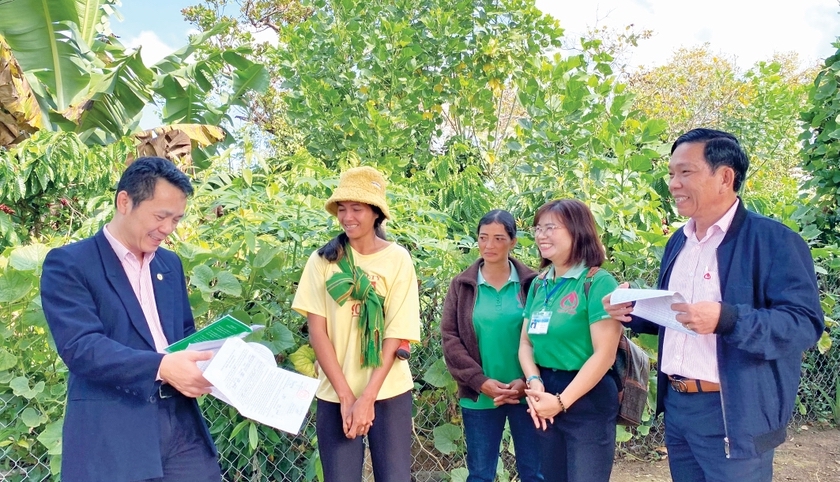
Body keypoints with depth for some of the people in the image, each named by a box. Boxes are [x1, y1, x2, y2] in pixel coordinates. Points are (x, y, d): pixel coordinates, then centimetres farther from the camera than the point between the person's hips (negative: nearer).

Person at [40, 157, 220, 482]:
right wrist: (161, 365, -28)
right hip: (110, 436, -5)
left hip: (181, 424, 5)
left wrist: (206, 361, -2)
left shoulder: (170, 264, 14)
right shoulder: (68, 263, -5)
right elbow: (80, 346, -16)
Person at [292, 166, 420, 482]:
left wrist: (367, 397, -13)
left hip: (388, 392, 0)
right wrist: (346, 397, -10)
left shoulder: (398, 259, -3)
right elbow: (316, 330, -4)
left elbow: (395, 334, -7)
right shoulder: (323, 259, -1)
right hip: (335, 393, 1)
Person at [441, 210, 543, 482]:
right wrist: (479, 381, -13)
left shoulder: (531, 283, 0)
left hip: (526, 393, 0)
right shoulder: (461, 285, 2)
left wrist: (527, 381, -13)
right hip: (478, 396, 1)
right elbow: (450, 339, -2)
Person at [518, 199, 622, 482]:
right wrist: (534, 382, -11)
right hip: (545, 399, 6)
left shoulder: (598, 282, -12)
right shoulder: (539, 284, 8)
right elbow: (526, 343, 8)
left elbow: (604, 354, -17)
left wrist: (561, 401, -16)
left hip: (587, 400, -6)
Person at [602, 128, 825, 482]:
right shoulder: (678, 242, 11)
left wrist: (726, 319, -33)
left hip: (733, 415, -7)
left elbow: (805, 324, -19)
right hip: (676, 405, 7)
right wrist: (633, 311, 0)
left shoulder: (774, 240, -12)